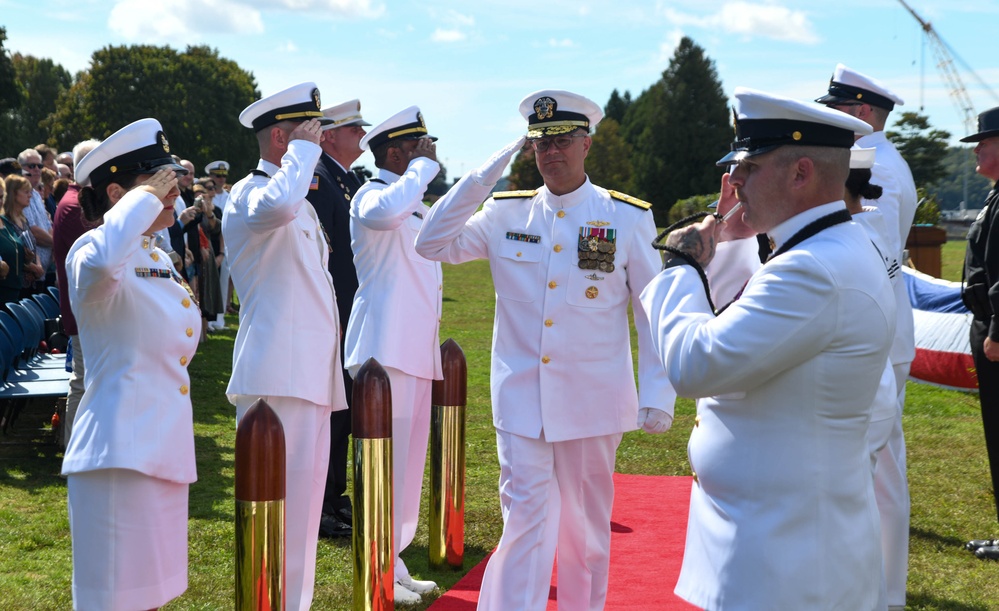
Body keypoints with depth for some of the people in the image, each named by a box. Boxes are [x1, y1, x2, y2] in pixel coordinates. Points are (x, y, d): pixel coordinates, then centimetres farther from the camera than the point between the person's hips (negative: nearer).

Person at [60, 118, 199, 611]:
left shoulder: (160, 261, 14)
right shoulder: (90, 251, -13)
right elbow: (102, 261, -39)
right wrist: (147, 193, -26)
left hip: (165, 447, 9)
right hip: (121, 448, -8)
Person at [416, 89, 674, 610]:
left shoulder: (629, 219, -1)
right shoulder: (505, 213, 5)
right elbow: (432, 244, -1)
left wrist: (657, 394, -6)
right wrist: (483, 176, -8)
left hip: (593, 404, 0)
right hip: (520, 398, 1)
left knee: (585, 526, 13)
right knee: (526, 523, -2)